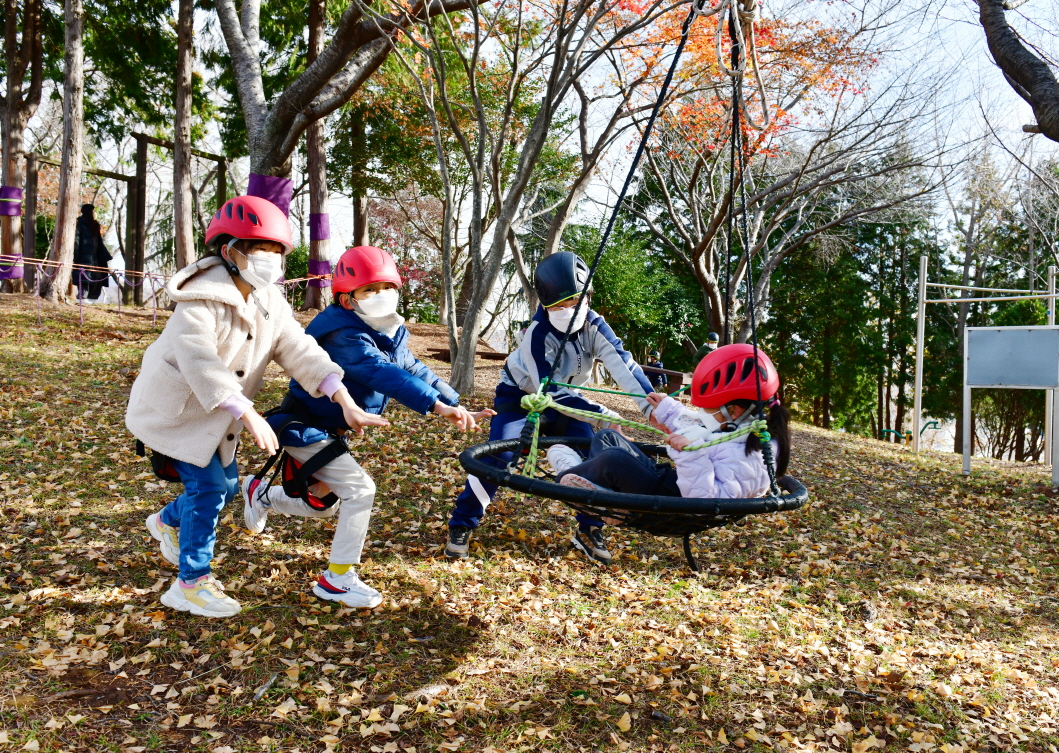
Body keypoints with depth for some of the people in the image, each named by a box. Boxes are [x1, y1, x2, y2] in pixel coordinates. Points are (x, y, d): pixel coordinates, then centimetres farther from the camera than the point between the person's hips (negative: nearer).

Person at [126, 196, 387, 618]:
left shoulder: (270, 304, -2)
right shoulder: (201, 298, -26)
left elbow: (301, 352, -10)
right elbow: (200, 364, -37)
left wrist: (347, 403, -21)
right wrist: (248, 414, -44)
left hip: (214, 414, 8)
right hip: (176, 408, -8)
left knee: (225, 484, 13)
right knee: (208, 484, -13)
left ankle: (168, 523, 44)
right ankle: (191, 583, 1)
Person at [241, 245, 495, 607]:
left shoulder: (389, 333, 1)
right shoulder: (343, 335, -30)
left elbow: (415, 371, -3)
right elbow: (383, 374, -44)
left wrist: (458, 407, -14)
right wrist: (437, 405, -54)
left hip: (328, 430, 9)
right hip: (303, 428, -9)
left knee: (324, 505, 19)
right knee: (360, 489, -18)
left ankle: (260, 494, 44)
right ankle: (337, 579, -5)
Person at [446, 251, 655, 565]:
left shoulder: (594, 325, -18)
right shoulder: (539, 333, -31)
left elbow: (623, 363, -29)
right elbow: (550, 389, -34)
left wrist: (652, 405, -42)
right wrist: (600, 414, -39)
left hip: (563, 401, 5)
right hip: (520, 398, -4)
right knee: (498, 457, -21)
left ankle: (589, 531, 8)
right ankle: (461, 526, -4)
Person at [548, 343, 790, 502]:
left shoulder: (745, 455, -29)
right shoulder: (736, 429, 1)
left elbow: (710, 500, -37)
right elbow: (695, 429, 22)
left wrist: (692, 455, -42)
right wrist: (669, 409, 26)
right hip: (668, 479, 11)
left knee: (614, 459, -24)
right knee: (607, 438, 11)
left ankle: (568, 474, 2)